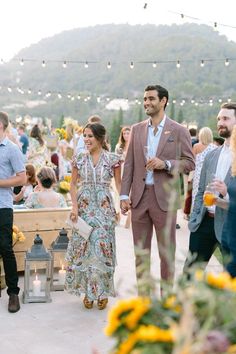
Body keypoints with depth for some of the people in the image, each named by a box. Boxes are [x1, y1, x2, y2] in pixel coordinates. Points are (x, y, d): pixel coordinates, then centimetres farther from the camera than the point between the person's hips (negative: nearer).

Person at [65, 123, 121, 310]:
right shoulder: (79, 158, 5)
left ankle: (102, 291, 14)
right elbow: (73, 184, 8)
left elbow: (119, 184, 2)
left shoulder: (112, 159, -1)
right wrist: (75, 206, -4)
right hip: (84, 207, 2)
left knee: (102, 247, -2)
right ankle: (88, 290, 18)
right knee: (83, 247, 3)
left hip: (104, 208, -2)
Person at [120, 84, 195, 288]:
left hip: (164, 198, -3)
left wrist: (165, 164, -17)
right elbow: (129, 164, 8)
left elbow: (190, 163, -1)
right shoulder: (137, 129, 9)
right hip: (139, 197, 4)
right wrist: (124, 195, 2)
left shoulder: (179, 131, -1)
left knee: (167, 251, 5)